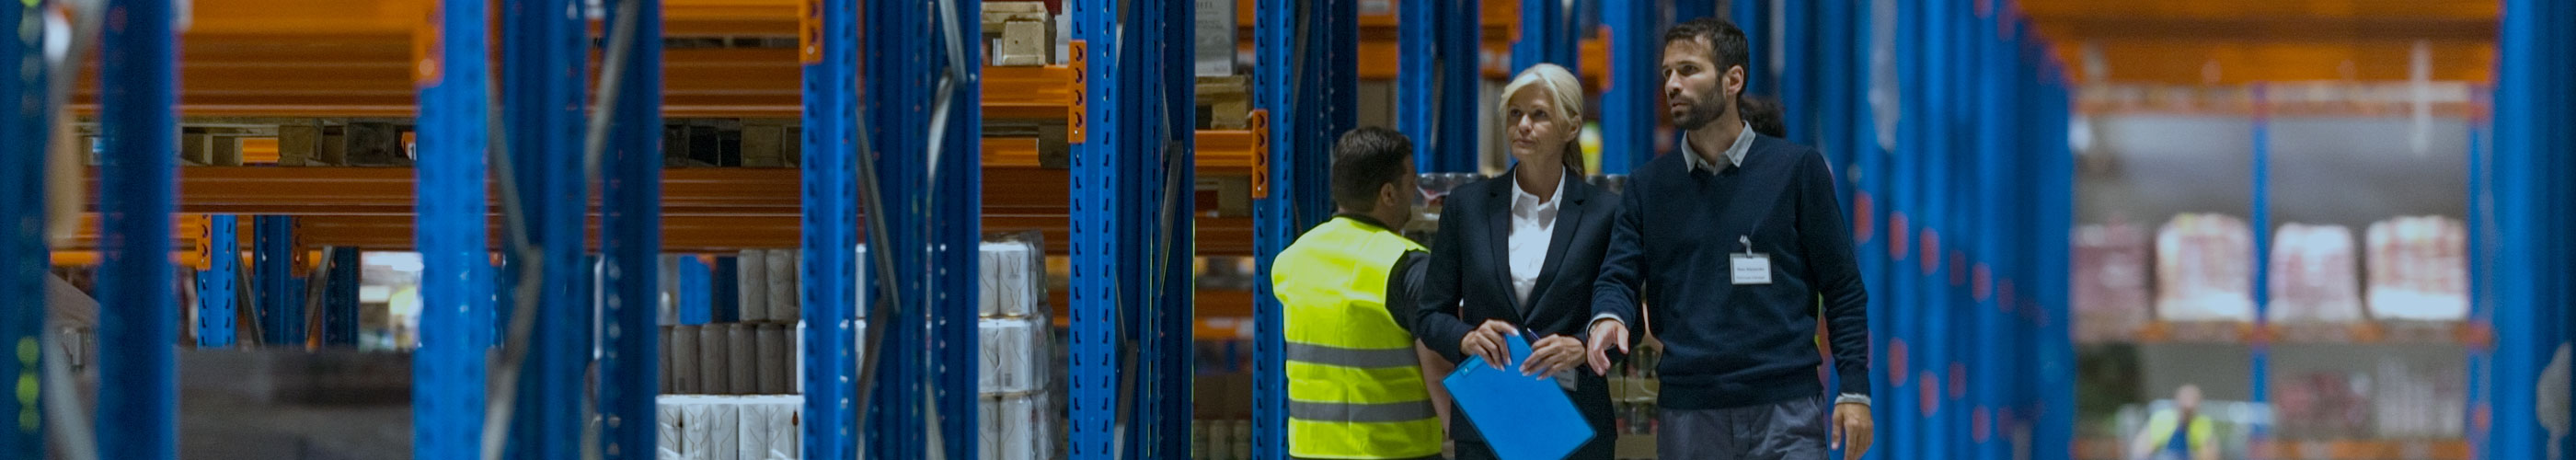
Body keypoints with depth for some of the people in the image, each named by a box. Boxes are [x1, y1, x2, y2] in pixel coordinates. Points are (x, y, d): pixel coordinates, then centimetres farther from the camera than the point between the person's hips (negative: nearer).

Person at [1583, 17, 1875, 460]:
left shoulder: (1797, 169, 3)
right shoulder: (1649, 186, 11)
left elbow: (1843, 289, 3)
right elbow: (1619, 274, 6)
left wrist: (1854, 390, -5)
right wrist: (1608, 318, -19)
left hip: (1785, 411, -3)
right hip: (1686, 418, 3)